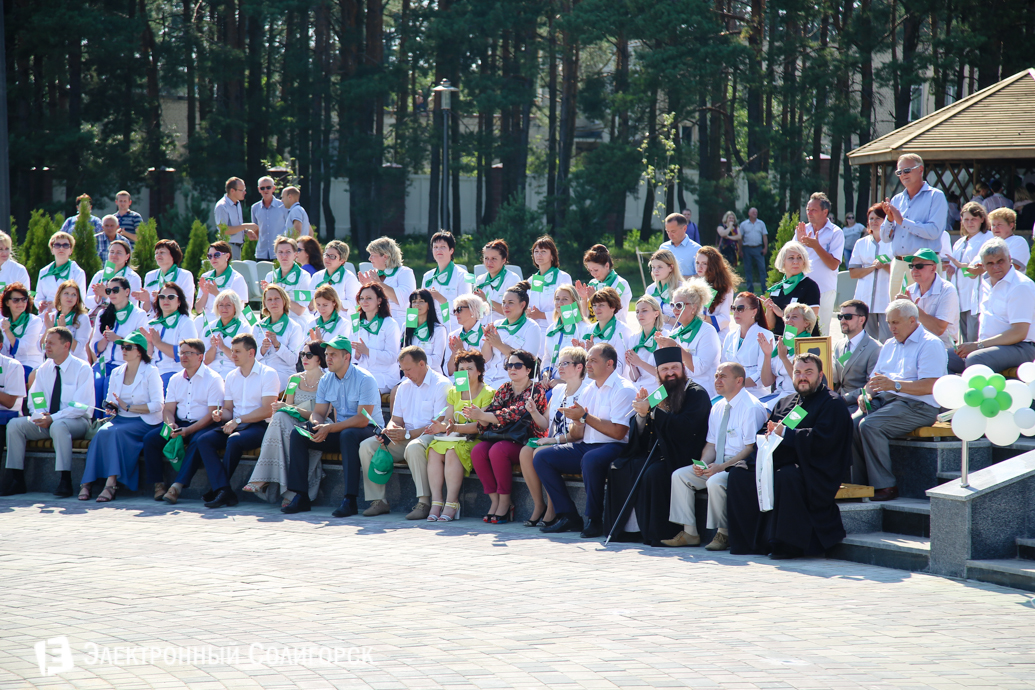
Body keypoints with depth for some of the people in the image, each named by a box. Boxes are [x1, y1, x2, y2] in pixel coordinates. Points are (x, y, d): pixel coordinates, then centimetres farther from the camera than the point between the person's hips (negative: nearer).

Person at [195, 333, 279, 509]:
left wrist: (238, 420, -17)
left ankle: (218, 489, -19)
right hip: (235, 425, 6)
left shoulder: (268, 374, -4)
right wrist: (221, 415, -7)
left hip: (260, 427, -6)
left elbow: (267, 411, -12)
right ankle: (223, 491, -32)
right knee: (204, 440, -20)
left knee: (234, 440, -35)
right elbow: (228, 408, 18)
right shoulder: (231, 377, 18)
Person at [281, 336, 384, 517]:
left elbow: (363, 419, -23)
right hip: (339, 431, 7)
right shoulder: (326, 380, 6)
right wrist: (317, 426, -18)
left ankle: (350, 500, -39)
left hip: (369, 430, -7)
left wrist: (329, 428, -28)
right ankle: (300, 496, -12)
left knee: (348, 434, -40)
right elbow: (318, 413, 7)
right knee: (297, 434, -11)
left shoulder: (365, 379, -15)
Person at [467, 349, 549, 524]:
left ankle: (505, 502, -23)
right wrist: (477, 414, -16)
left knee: (497, 450, -33)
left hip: (527, 442, -6)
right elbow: (491, 414, 8)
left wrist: (482, 415, -23)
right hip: (502, 438, 6)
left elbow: (514, 414, -19)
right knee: (478, 450, -23)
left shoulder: (535, 391, -5)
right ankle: (494, 501, -17)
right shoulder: (504, 390, 16)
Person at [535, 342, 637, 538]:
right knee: (541, 458, -5)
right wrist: (577, 422, -7)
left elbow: (618, 432, -19)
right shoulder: (589, 390, 17)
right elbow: (576, 437, 17)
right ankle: (569, 517, -7)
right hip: (585, 447, 8)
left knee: (590, 459, -40)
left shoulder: (624, 390, -7)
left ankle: (595, 520, -22)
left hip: (612, 448, -8)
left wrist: (585, 416, -15)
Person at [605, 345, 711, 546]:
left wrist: (652, 411, -20)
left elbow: (685, 427, -22)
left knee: (653, 473, -33)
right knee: (619, 467, -8)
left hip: (681, 458, -8)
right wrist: (642, 413, -7)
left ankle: (657, 534, -26)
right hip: (657, 454, 8)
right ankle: (628, 527, -8)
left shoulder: (696, 394, -4)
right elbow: (642, 437, 14)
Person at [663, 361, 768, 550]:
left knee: (715, 482, -34)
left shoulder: (751, 407, -13)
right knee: (680, 475, -4)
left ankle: (722, 534, -19)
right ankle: (689, 533, -3)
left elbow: (751, 448, -18)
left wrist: (722, 467, -25)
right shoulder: (717, 408, 14)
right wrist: (703, 463, -6)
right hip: (718, 466, 9)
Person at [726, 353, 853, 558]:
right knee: (739, 473, -9)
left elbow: (821, 440, -16)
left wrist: (785, 433, -14)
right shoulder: (786, 402, 22)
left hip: (814, 470, -8)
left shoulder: (831, 404, -2)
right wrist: (771, 432, -4)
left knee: (785, 477, -38)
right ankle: (752, 539, -7)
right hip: (780, 462, 8)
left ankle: (788, 544, -29)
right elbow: (766, 433, 21)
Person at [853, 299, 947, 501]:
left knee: (870, 425, -30)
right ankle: (860, 484, -16)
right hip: (884, 399, 8)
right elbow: (876, 377, 25)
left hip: (917, 406, -8)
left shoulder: (930, 344, -3)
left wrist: (895, 385, -25)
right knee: (851, 424, -20)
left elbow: (930, 386, -16)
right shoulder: (890, 345, 25)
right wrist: (866, 393, 1)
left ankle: (885, 486, -24)